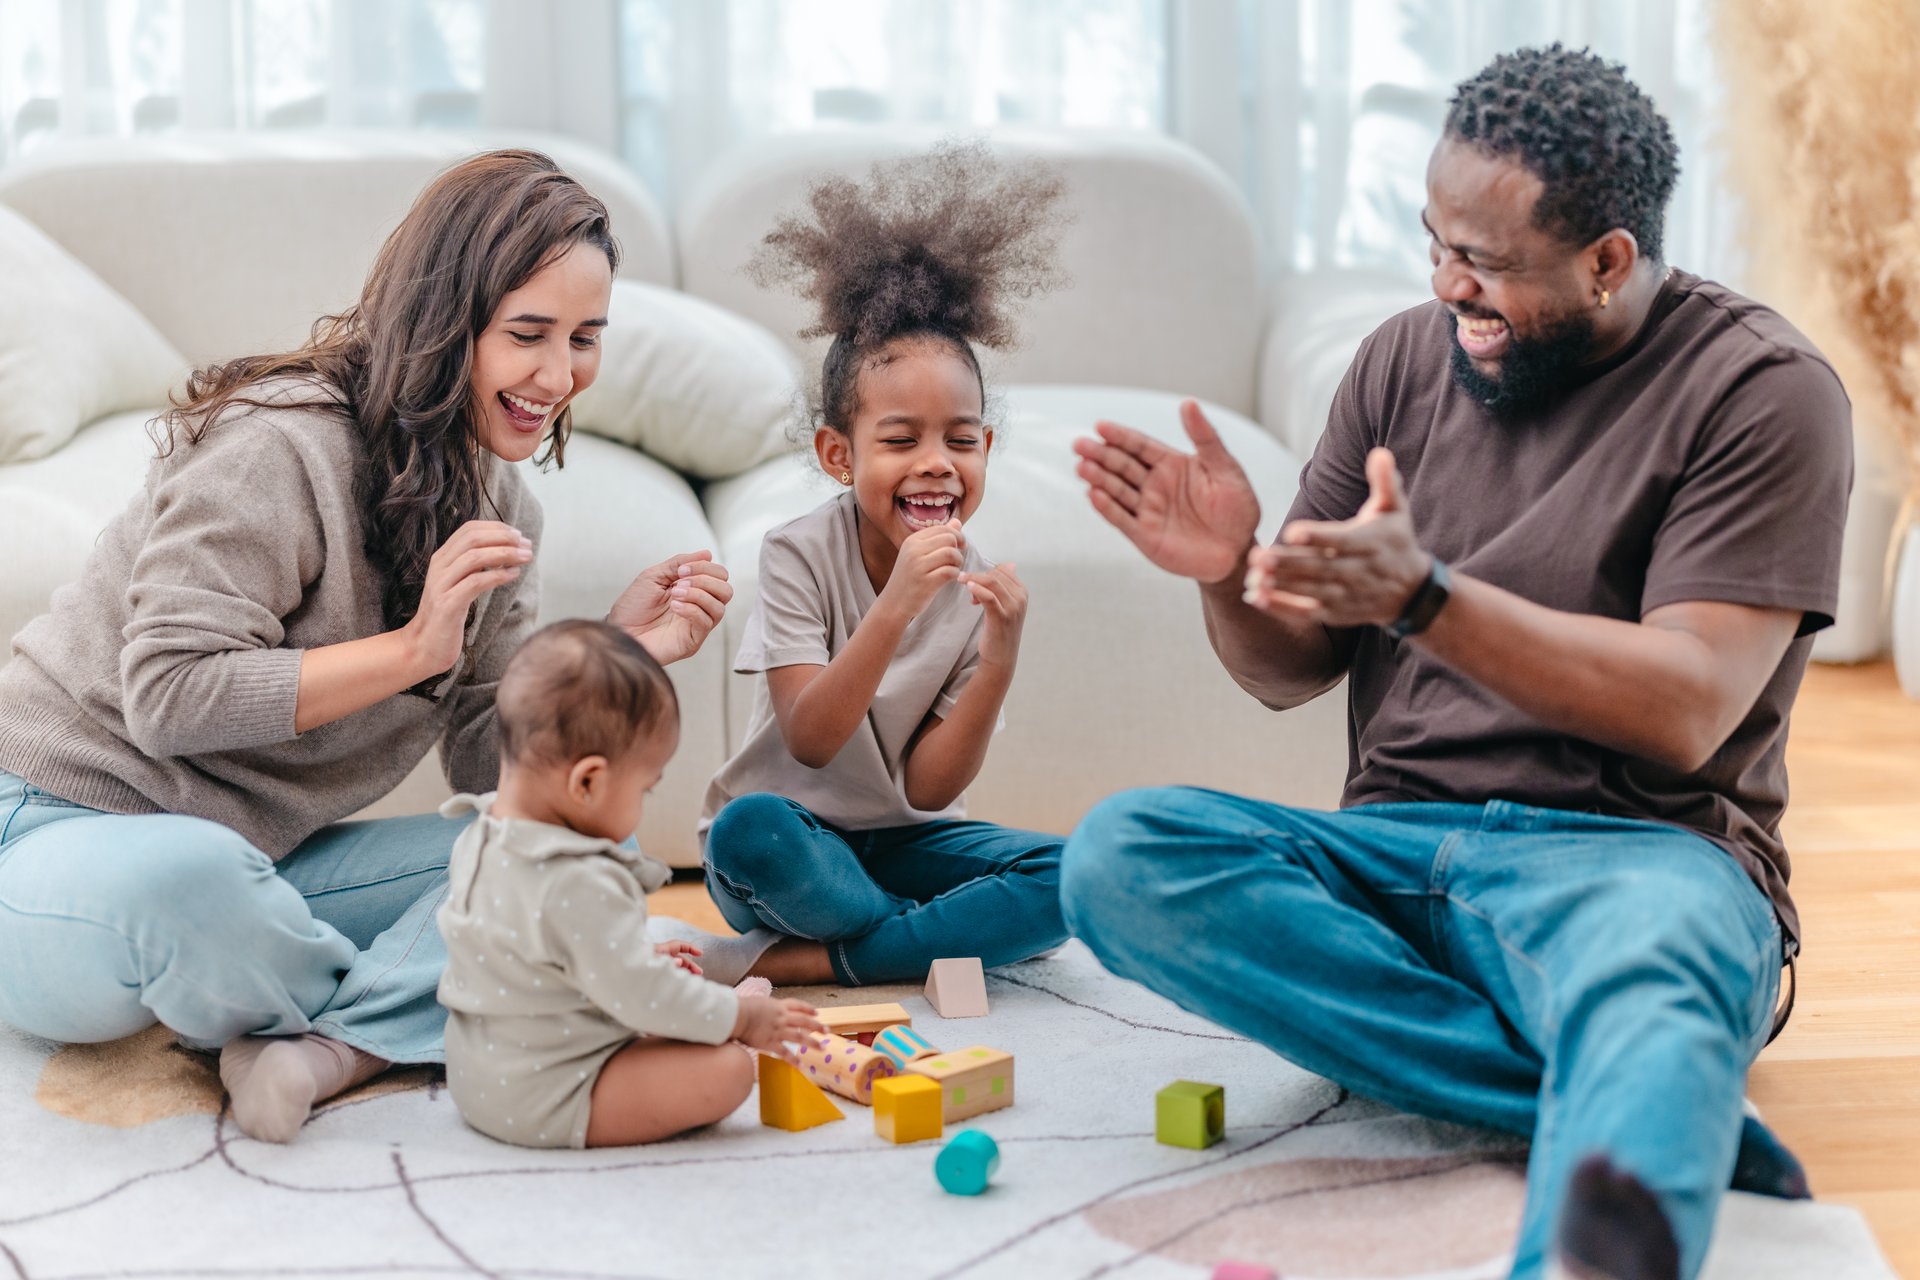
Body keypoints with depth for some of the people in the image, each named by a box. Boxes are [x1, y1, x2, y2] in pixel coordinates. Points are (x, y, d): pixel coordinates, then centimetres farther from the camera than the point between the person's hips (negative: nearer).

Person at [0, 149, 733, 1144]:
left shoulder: (499, 509, 6)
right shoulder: (278, 445, -19)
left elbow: (491, 763, 3)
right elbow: (169, 697, -24)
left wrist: (617, 655, -13)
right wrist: (415, 649, -26)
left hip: (251, 860, 7)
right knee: (188, 873, -43)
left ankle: (331, 1045, -25)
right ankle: (404, 1017, -12)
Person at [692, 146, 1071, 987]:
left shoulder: (977, 591, -6)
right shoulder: (799, 555, -13)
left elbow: (928, 787, -9)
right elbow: (809, 742, -23)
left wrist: (998, 661, -24)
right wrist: (895, 605, -34)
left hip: (900, 843, 3)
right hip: (797, 845, -3)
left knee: (1069, 877, -22)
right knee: (750, 827, -37)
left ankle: (812, 961, -20)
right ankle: (955, 940, -16)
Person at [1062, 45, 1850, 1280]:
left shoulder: (1761, 389, -3)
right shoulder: (1409, 358, 11)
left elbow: (1686, 710, -14)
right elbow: (1292, 671, 14)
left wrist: (1423, 596, -24)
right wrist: (1231, 576, -10)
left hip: (1627, 849, -5)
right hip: (1392, 853, 5)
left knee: (1649, 985, -40)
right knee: (1119, 855, -24)